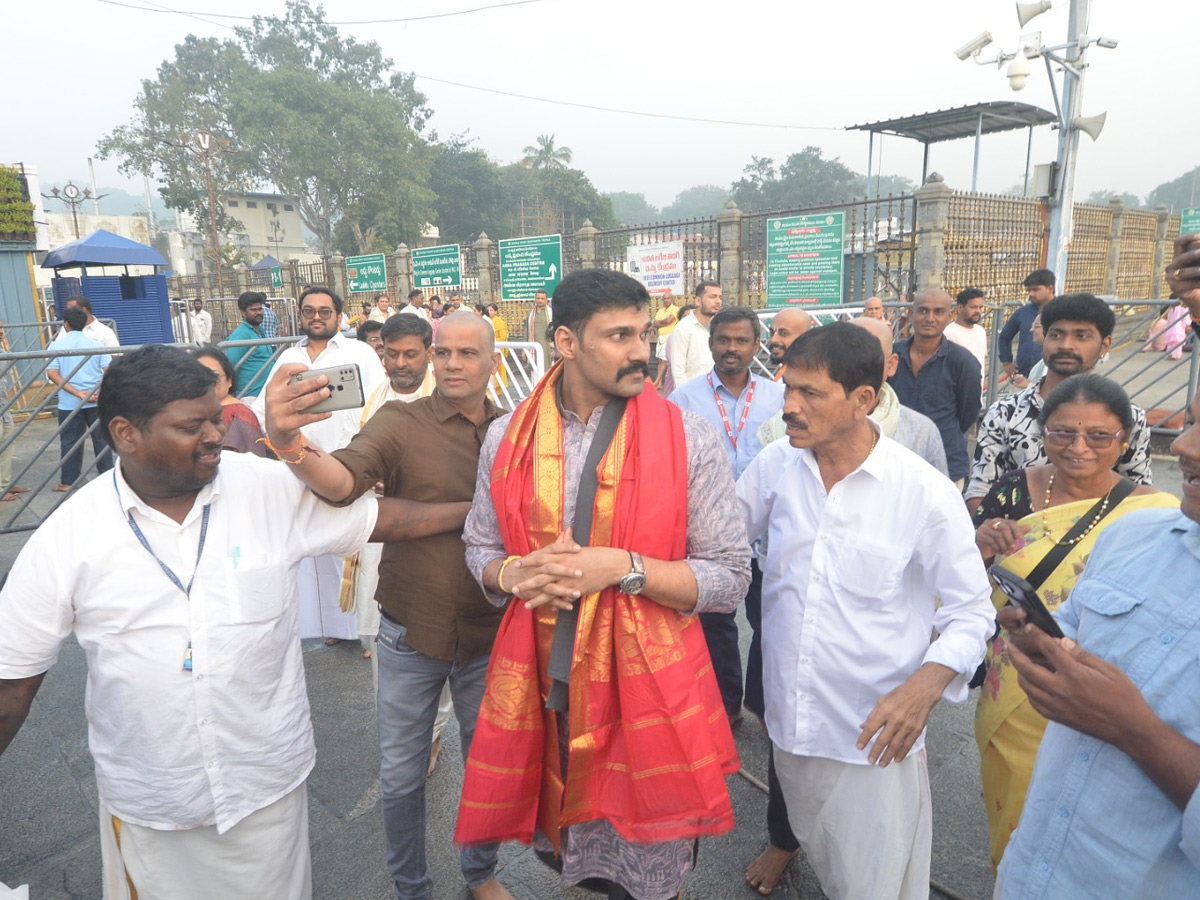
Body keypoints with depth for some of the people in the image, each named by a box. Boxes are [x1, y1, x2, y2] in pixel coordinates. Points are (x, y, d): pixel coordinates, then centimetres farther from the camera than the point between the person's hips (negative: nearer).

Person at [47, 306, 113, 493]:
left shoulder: (56, 346, -1)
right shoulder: (96, 344, 2)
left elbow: (52, 374, -11)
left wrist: (78, 393, -13)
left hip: (69, 403, -1)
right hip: (97, 401, 1)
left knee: (70, 442, 8)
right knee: (101, 439, 10)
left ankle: (68, 482, 14)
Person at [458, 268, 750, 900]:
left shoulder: (689, 440, -9)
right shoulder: (507, 438, 0)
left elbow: (731, 578, -9)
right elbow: (479, 547, 11)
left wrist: (625, 569, -21)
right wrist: (512, 574, -12)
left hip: (644, 691, -2)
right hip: (537, 689, 3)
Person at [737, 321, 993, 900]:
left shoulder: (927, 493, -16)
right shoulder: (775, 465, -5)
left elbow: (971, 610, -6)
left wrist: (928, 683, -23)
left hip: (875, 737, -4)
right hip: (789, 724, 4)